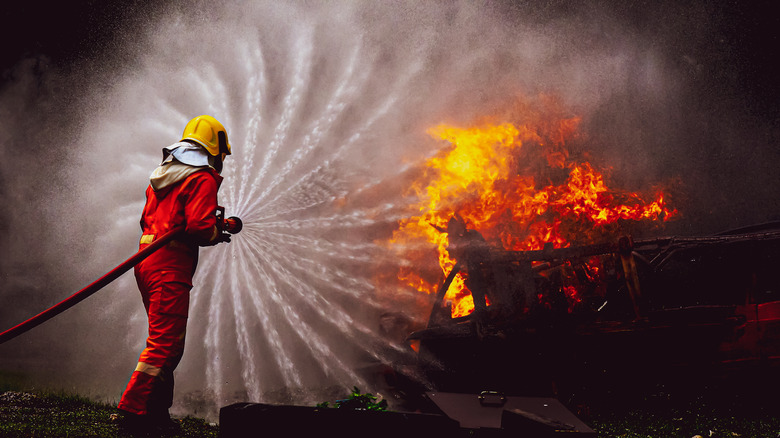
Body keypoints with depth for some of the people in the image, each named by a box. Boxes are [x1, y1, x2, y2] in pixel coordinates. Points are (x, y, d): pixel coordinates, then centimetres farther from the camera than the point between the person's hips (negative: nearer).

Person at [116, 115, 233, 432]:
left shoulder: (162, 175, 20)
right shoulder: (202, 179, -8)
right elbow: (200, 226, -19)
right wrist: (218, 234, 1)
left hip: (147, 259, 9)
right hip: (170, 266, -9)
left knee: (165, 339, 16)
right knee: (165, 343, -7)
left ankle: (157, 411, 19)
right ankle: (133, 409, -10)